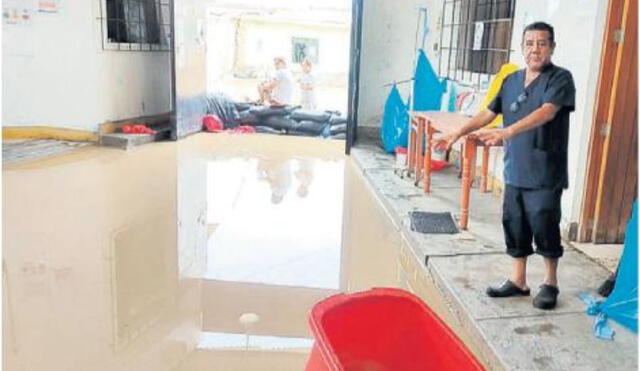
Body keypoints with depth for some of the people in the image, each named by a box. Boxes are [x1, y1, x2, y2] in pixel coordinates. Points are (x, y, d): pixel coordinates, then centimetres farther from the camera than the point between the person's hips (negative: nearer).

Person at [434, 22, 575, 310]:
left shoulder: (560, 78, -9)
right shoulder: (512, 81, 10)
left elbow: (547, 112, -25)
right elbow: (488, 113, 16)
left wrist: (508, 131, -38)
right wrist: (457, 134, 10)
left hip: (545, 174, -6)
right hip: (514, 172, 6)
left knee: (545, 228, 2)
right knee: (514, 226, 10)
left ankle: (550, 283, 21)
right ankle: (518, 281, 24)